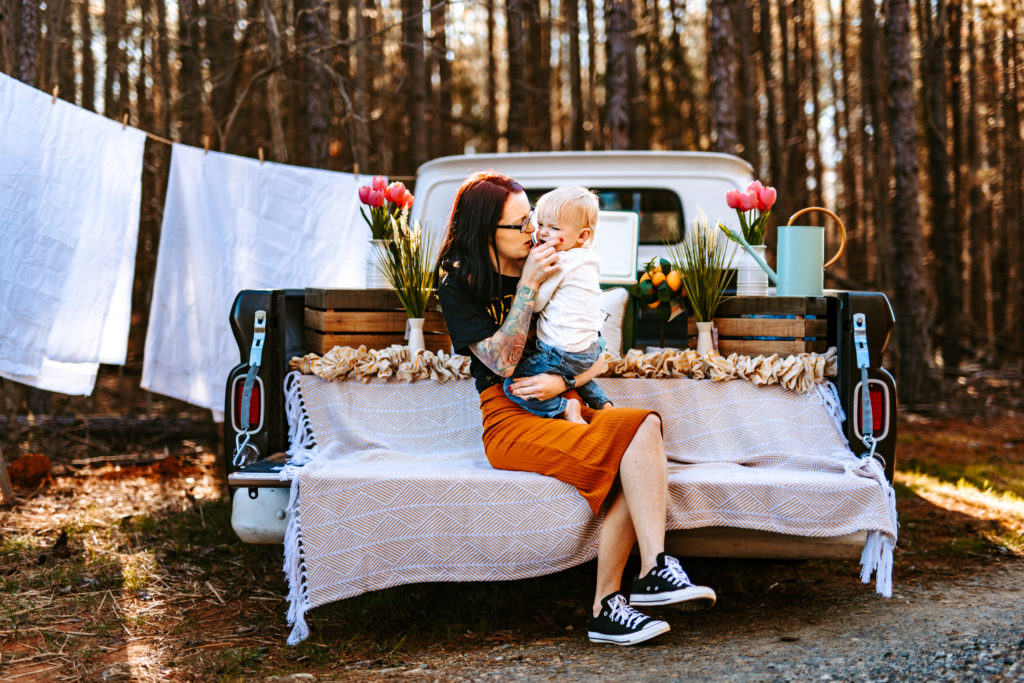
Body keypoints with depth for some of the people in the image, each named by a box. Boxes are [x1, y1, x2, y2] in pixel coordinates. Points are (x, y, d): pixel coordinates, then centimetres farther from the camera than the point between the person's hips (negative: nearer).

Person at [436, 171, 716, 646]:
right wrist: (528, 285, -16)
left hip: (565, 410, 5)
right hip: (508, 421, -5)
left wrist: (563, 382, -11)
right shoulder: (459, 283, 0)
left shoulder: (555, 271, 15)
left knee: (646, 425, -27)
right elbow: (502, 362, -13)